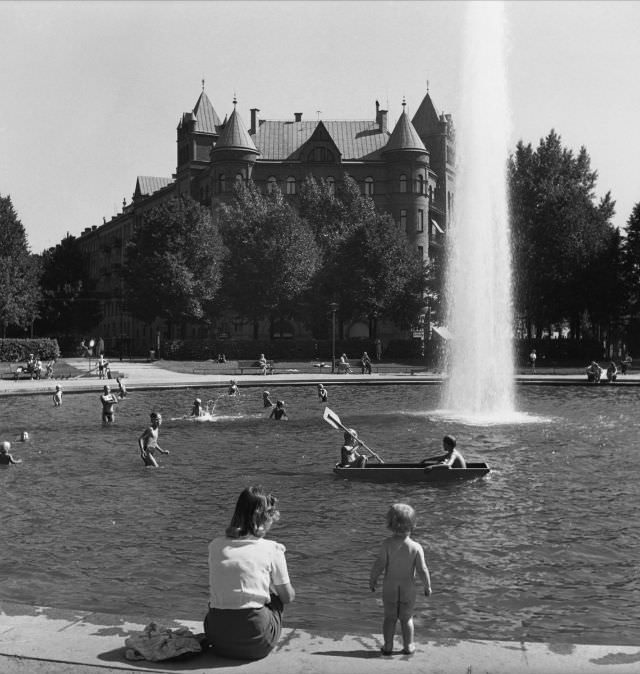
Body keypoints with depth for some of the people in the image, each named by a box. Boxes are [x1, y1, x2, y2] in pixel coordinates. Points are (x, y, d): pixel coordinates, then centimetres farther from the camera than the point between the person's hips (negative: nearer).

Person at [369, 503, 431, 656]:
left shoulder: (387, 544, -18)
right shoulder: (416, 547, -16)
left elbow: (379, 564, -14)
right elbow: (422, 570, -12)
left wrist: (372, 580, 2)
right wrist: (427, 586, 3)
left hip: (390, 586, 0)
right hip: (408, 587, 0)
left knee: (389, 617, 13)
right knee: (406, 617, 15)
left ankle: (388, 646, 16)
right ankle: (408, 646, 19)